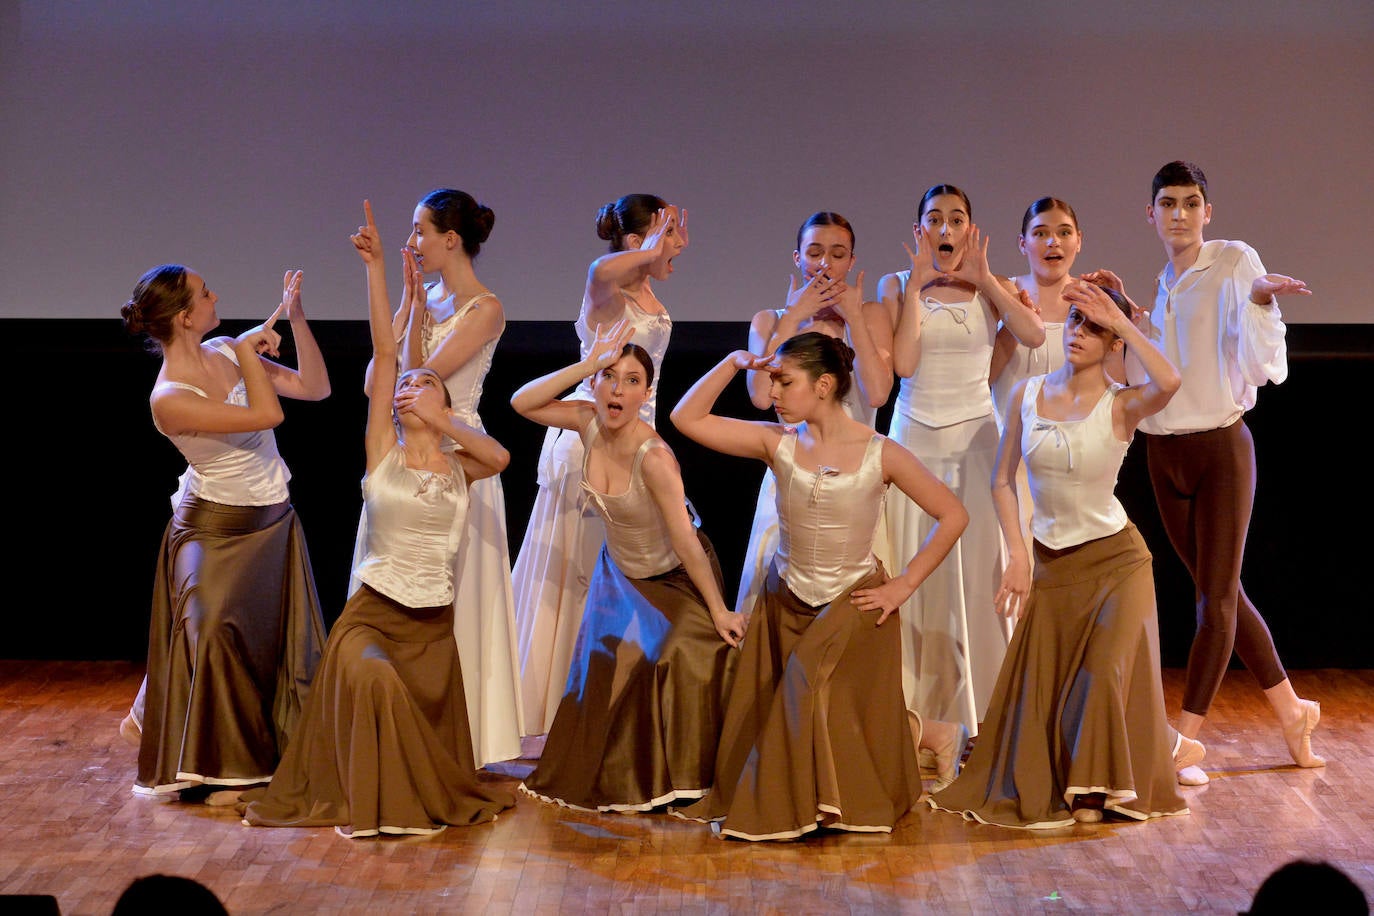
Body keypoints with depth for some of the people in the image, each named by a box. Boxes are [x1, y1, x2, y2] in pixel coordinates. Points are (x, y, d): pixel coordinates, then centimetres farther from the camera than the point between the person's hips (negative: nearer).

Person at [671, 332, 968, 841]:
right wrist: (733, 363, -14)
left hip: (854, 605, -3)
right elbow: (686, 418, -8)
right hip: (786, 601, 4)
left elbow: (953, 516, -8)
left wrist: (905, 585, -8)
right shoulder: (778, 442, -7)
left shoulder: (880, 454, -13)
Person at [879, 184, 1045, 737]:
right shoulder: (897, 286, 4)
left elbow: (1034, 335, -15)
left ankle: (980, 709, 5)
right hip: (915, 436, 0)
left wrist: (983, 278, -11)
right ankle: (913, 704, 13)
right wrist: (919, 284, -9)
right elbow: (903, 363, -13)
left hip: (974, 437, 0)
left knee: (978, 568, -2)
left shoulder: (987, 288, 5)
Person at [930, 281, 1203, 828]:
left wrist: (1122, 323, -26)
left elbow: (1169, 382, -37)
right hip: (1051, 562, 4)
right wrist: (1016, 554, -5)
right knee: (1041, 682, 6)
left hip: (1115, 557, -4)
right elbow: (1003, 481, 5)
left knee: (1105, 674, -10)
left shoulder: (1121, 406, -12)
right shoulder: (1027, 396, -1)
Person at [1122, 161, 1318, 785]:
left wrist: (1259, 303, -31)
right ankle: (1291, 710, 28)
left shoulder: (1234, 264, -8)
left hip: (1220, 446, -6)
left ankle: (1184, 743, -5)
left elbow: (1266, 367, -16)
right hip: (1163, 454, 6)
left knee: (1217, 596, -5)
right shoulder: (1152, 287, 9)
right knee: (1222, 592, 13)